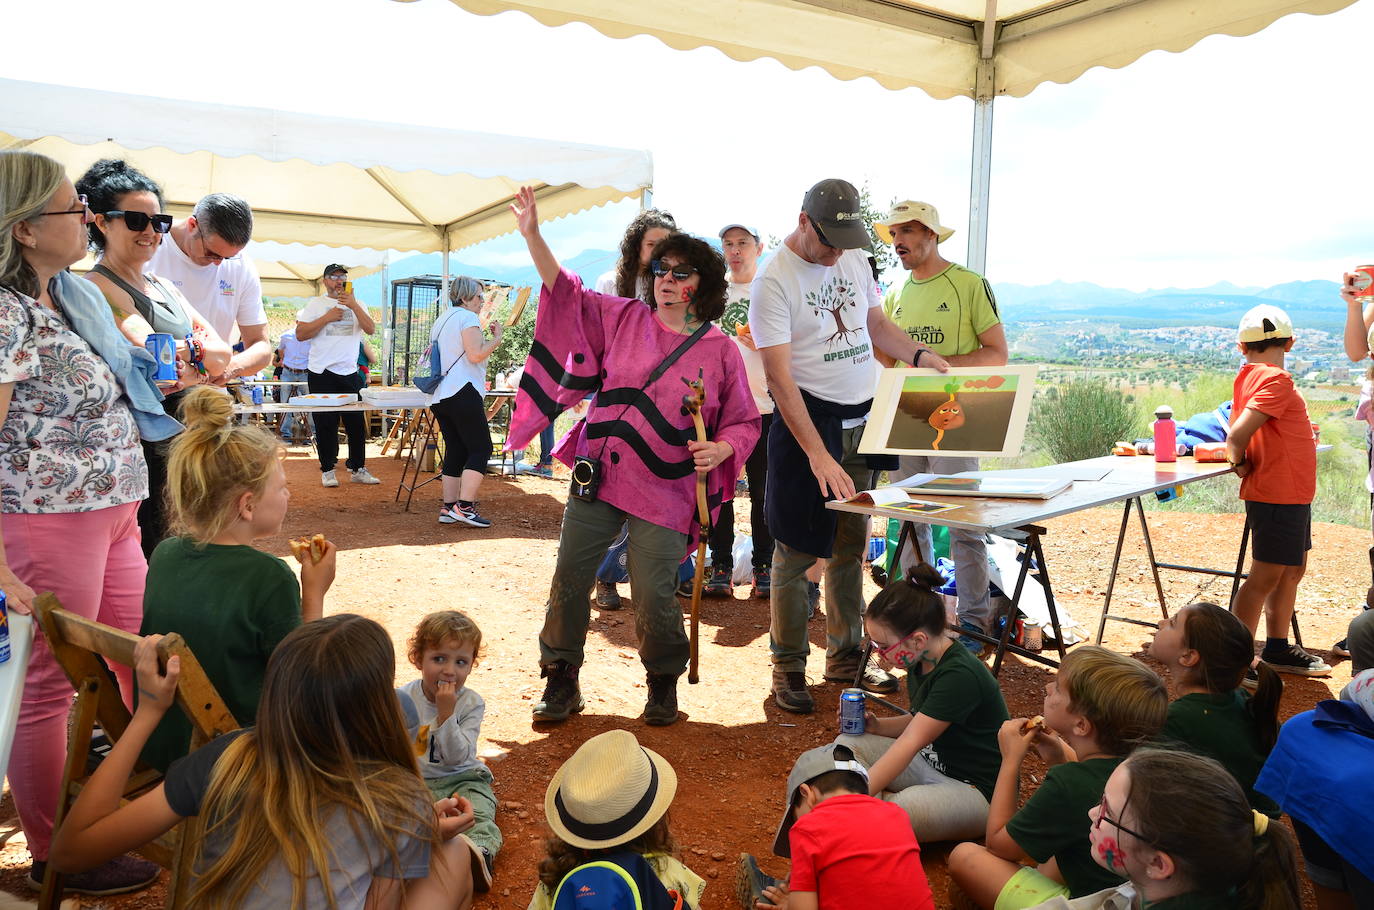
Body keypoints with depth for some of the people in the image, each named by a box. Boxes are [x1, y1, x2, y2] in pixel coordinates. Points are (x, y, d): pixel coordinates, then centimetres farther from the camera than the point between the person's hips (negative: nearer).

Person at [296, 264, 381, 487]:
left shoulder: (357, 305, 11)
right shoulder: (315, 304, 5)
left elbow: (370, 329, -4)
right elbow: (300, 334, -4)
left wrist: (353, 305, -15)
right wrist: (327, 317, -10)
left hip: (350, 372, 2)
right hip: (322, 373, -2)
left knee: (357, 423, 3)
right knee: (325, 424, 2)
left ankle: (358, 469, 12)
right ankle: (327, 470, 11)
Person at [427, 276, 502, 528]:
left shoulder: (441, 321, 23)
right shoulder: (468, 317, -6)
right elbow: (476, 354, -18)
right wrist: (496, 339, -4)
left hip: (438, 397, 10)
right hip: (462, 392, -9)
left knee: (455, 451, 11)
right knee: (481, 448, -7)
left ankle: (448, 508, 9)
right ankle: (465, 506, -14)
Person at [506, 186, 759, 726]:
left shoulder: (720, 351, 0)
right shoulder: (622, 318, 6)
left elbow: (744, 420, 4)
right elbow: (566, 291, 7)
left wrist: (720, 449, -16)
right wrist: (532, 234, -4)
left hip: (664, 490, -3)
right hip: (597, 475, 3)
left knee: (653, 596, -2)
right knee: (569, 580, 5)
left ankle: (664, 682, 26)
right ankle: (561, 681, 24)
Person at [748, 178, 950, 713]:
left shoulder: (855, 259, 8)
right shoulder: (773, 281, -13)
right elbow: (779, 376, -19)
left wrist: (920, 356, 4)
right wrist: (818, 454, -25)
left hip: (864, 418, 6)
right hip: (808, 419, -6)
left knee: (851, 547, 13)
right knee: (796, 550, -1)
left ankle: (845, 657, 26)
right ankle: (788, 667, 12)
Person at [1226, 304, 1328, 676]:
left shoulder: (1248, 377, 7)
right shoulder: (1275, 380, -17)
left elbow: (1236, 436, 6)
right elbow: (1238, 435, -27)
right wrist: (1241, 464, -10)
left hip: (1290, 494, 9)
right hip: (1279, 495, -9)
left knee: (1292, 570, 18)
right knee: (1265, 577, -4)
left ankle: (1278, 649, 29)